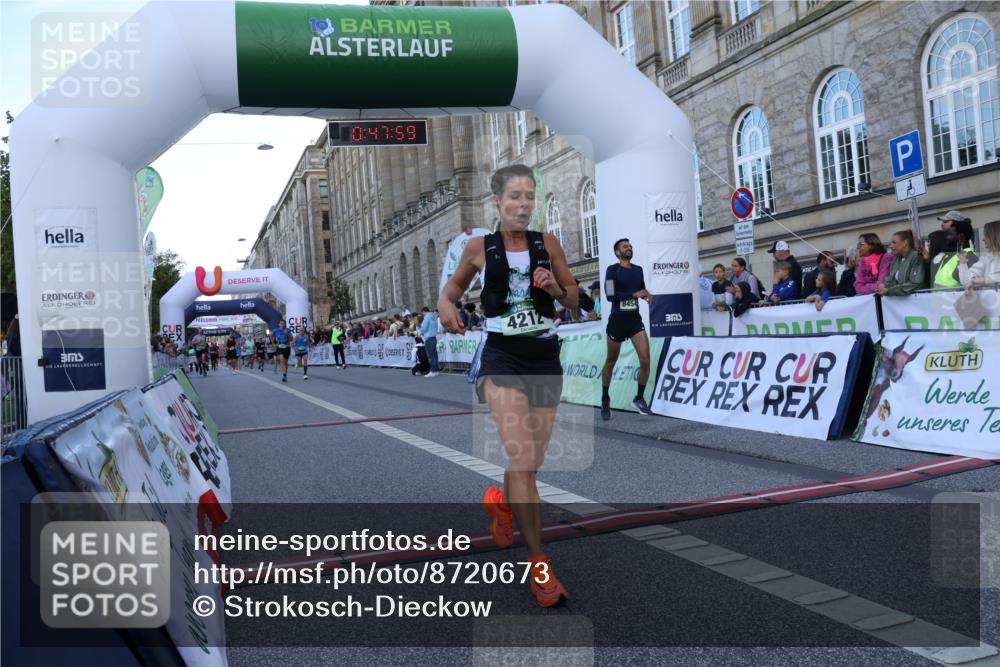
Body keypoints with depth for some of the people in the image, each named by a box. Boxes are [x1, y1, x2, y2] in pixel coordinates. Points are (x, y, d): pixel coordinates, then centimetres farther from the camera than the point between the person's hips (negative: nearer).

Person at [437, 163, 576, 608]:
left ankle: (504, 505, 47)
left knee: (531, 462, 12)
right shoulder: (479, 248, 1)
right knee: (521, 460, -16)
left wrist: (556, 288, -10)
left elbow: (575, 300, 12)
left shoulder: (548, 244, 5)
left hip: (545, 358, 3)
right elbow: (452, 289, 16)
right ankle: (538, 564, -5)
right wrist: (446, 308, -6)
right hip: (503, 358, -3)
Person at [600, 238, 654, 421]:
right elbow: (610, 295, -19)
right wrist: (634, 294, -23)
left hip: (635, 320, 4)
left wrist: (648, 295, -1)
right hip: (617, 320, -4)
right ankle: (605, 400, 27)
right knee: (611, 362, 9)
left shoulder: (638, 270, 9)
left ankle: (639, 398, 9)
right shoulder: (612, 270, -8)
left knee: (645, 360, -9)